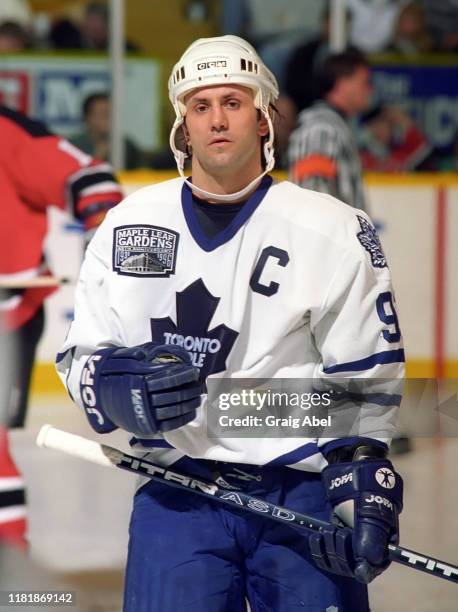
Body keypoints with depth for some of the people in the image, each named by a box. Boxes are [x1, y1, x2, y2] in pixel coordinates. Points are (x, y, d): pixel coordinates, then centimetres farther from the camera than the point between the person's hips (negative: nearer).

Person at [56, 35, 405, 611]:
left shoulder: (335, 232, 0)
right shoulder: (128, 224, 7)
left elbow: (364, 380, 2)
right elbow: (80, 358, 9)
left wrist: (365, 485, -8)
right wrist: (125, 388, -12)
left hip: (305, 490, -1)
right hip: (176, 495, 1)